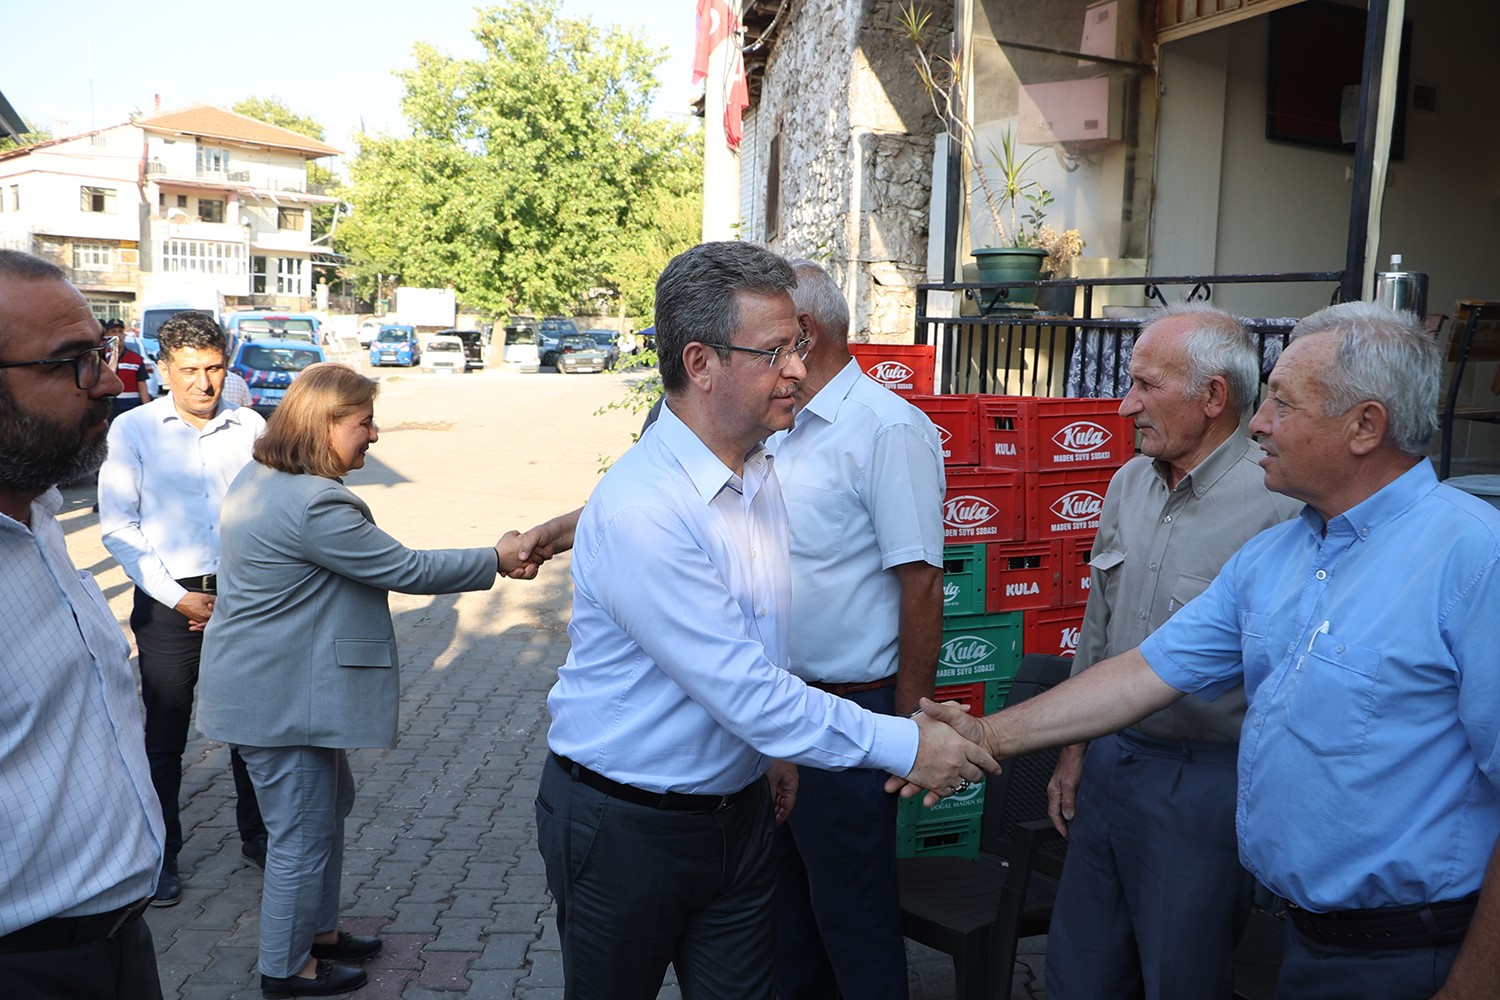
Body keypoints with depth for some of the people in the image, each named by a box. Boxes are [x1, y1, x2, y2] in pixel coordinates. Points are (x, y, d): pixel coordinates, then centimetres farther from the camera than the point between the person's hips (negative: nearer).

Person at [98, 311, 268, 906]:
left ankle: (256, 836, 30)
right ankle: (161, 857, 25)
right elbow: (118, 526, -4)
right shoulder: (134, 430, -3)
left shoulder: (251, 428, 1)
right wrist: (178, 597, -10)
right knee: (164, 736, 9)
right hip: (169, 601, -1)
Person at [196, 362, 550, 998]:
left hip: (270, 680, 11)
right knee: (304, 831, 5)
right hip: (281, 699, -11)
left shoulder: (261, 477, 6)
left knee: (329, 803, 23)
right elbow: (407, 570, -21)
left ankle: (318, 929, 38)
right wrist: (496, 560, -10)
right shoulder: (314, 505, -27)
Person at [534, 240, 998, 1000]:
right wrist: (905, 746, -24)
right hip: (625, 822, -6)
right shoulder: (637, 510, -27)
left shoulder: (759, 470, 2)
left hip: (737, 806, 7)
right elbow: (742, 687, -28)